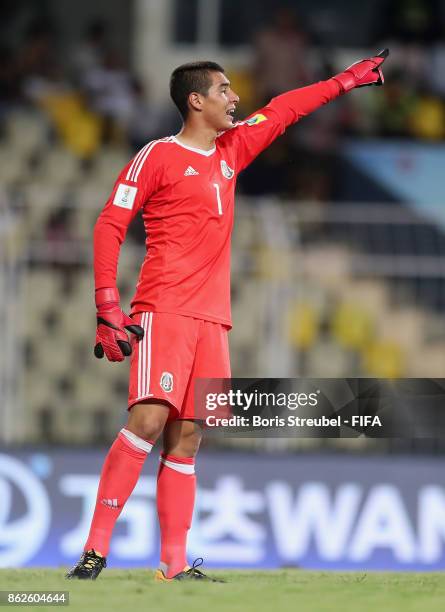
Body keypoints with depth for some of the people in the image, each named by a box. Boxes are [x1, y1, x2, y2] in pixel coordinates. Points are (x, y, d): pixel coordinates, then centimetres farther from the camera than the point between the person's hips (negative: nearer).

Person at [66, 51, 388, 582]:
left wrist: (350, 79, 39)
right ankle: (95, 548, -22)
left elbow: (283, 110, 33)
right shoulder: (158, 157, -1)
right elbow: (109, 226, -4)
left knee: (186, 438, 2)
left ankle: (175, 565, 1)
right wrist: (108, 307, -12)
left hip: (211, 317, 7)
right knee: (149, 419, -21)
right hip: (164, 310, -7)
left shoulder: (231, 150, 19)